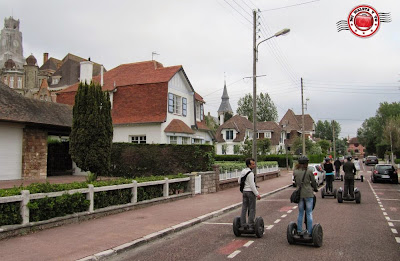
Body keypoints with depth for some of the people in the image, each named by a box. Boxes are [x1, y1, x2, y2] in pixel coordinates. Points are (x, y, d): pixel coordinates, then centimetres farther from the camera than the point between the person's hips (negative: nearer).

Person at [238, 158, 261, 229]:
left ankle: (242, 224, 13)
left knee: (244, 208, 10)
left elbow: (239, 181, 15)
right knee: (252, 209, 1)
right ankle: (251, 225, 2)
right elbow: (252, 185, -20)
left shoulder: (243, 171, 6)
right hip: (250, 191, -8)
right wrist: (257, 194, -15)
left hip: (244, 191, 8)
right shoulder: (250, 173, -18)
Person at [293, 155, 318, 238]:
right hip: (308, 194, -3)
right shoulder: (309, 171, -8)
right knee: (309, 213, 5)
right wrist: (315, 188, 22)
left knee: (300, 213, 14)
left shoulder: (295, 172, 1)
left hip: (299, 194, 3)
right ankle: (309, 232, 7)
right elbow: (313, 182, 3)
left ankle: (299, 231, 18)